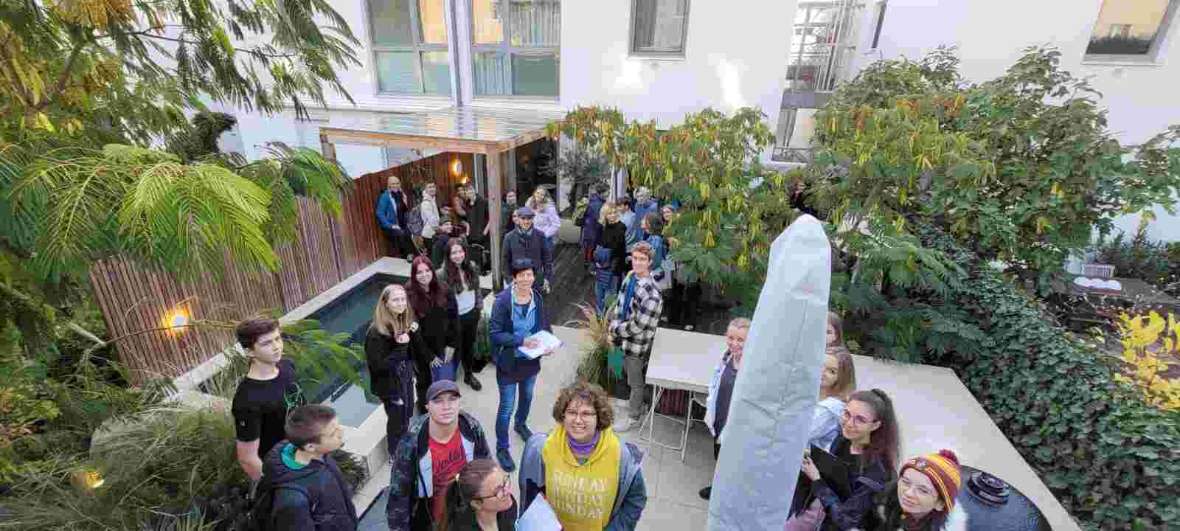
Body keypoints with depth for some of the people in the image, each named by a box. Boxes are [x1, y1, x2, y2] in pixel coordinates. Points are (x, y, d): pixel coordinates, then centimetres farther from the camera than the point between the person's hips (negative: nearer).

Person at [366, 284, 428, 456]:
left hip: (406, 379, 6)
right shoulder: (376, 332, -24)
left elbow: (420, 353, -1)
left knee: (406, 417, 22)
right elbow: (378, 366, -24)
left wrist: (415, 334, -19)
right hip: (389, 385, -6)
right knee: (397, 421, 10)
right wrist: (400, 347, -30)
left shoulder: (406, 321, -4)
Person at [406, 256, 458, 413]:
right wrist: (429, 355, -11)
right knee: (425, 383, 15)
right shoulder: (409, 296, -18)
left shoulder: (444, 291, -7)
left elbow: (454, 318, 0)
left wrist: (451, 345, -5)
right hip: (422, 351, -3)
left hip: (443, 348, 3)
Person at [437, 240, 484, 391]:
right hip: (455, 317, -4)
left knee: (469, 345, 22)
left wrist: (480, 307, 8)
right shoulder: (442, 274, -23)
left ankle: (469, 375, 44)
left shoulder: (472, 267, -8)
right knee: (456, 349, 12)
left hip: (472, 314, 5)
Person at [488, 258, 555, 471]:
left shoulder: (537, 298, -8)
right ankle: (502, 448, 27)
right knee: (506, 408, 6)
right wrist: (521, 341, -29)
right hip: (509, 362, -5)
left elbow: (545, 325, 4)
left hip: (531, 360, 5)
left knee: (527, 397, 28)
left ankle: (521, 424, 58)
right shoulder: (503, 300, -23)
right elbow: (494, 333, -21)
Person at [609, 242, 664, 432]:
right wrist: (614, 326, 1)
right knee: (630, 373, 27)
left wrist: (616, 330, -14)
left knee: (636, 380, 13)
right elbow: (620, 303, 7)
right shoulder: (630, 276, -5)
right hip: (627, 338, 8)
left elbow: (637, 326, -27)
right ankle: (636, 403, 52)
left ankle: (634, 417, 34)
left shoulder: (650, 293, -31)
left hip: (638, 342, -8)